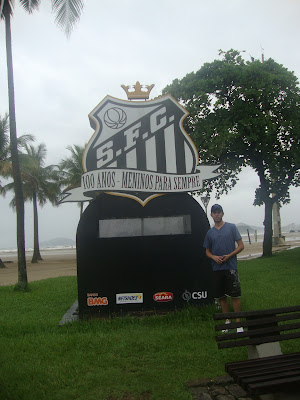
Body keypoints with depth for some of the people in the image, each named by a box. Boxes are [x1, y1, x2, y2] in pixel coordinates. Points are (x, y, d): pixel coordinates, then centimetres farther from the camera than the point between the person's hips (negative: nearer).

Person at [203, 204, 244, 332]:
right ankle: (227, 321, 23)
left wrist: (229, 256, -13)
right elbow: (207, 251, 17)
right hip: (217, 268, 4)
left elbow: (241, 246, 0)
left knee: (235, 295, -3)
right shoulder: (210, 232, 11)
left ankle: (238, 322, 7)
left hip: (230, 267, -4)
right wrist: (214, 257, -5)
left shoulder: (231, 227, 1)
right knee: (221, 296, 9)